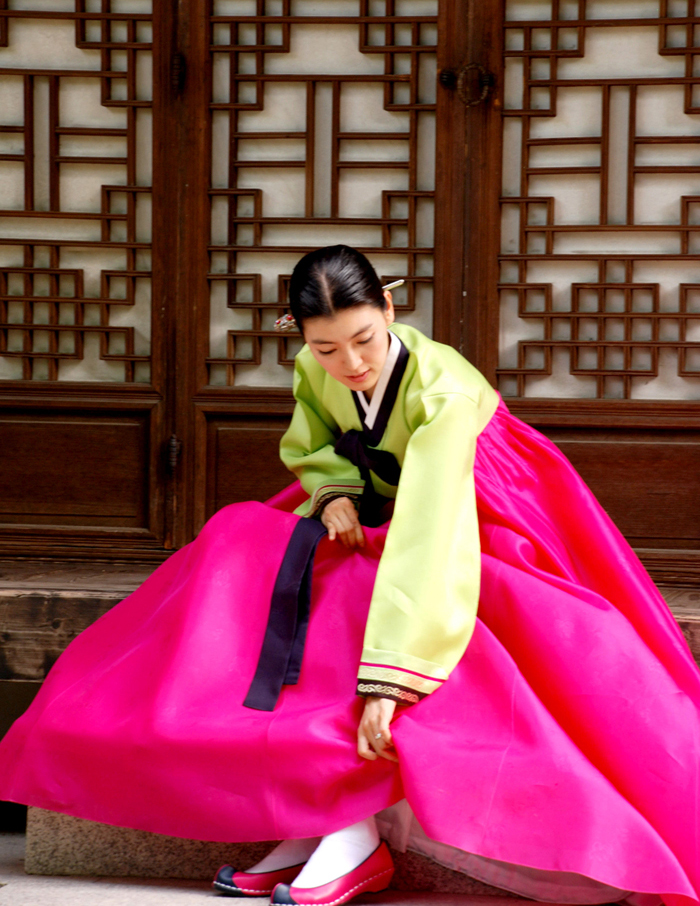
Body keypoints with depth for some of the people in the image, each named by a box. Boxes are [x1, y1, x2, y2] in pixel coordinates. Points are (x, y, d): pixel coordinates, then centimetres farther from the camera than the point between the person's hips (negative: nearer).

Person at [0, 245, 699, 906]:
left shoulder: (442, 391, -33)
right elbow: (309, 448, 9)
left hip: (478, 542, -6)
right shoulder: (315, 371, -12)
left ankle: (357, 831, -31)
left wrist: (386, 683, -51)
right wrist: (334, 493, -18)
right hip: (374, 516, 7)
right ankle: (311, 822, -25)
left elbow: (428, 537, -43)